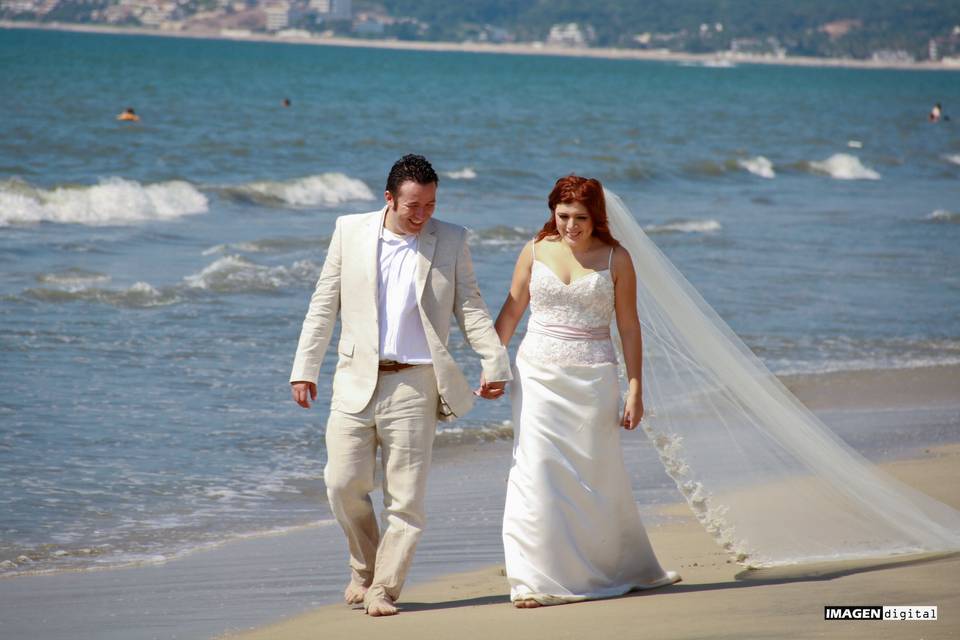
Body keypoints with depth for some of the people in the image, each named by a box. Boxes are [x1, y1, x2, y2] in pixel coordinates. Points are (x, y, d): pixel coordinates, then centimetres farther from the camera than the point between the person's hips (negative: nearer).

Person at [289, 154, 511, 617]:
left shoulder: (451, 241, 4)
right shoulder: (350, 231, 5)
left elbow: (469, 308, 5)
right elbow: (324, 305, 8)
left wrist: (494, 362, -7)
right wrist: (304, 368, 6)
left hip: (414, 384, -1)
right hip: (357, 381, 1)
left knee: (406, 495, -2)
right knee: (344, 483, -3)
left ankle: (384, 589, 9)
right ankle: (363, 568, 21)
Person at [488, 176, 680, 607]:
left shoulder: (615, 259, 0)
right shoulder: (536, 252, 4)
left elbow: (629, 326, 2)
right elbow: (510, 312, 11)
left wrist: (635, 388, -2)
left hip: (592, 378, -1)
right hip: (537, 375, 1)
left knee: (597, 474, 5)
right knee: (536, 472, -6)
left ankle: (627, 567, 24)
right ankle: (539, 579, -2)